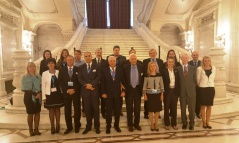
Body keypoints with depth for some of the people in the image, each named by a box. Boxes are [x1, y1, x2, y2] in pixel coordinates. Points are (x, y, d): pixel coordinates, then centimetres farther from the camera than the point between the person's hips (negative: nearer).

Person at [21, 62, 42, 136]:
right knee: (30, 114, 6)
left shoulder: (39, 76, 4)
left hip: (38, 97, 3)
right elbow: (24, 89, -10)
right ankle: (31, 130, 17)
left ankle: (36, 129, 18)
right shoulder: (25, 77, -3)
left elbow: (41, 86, 7)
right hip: (29, 97, -3)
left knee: (37, 113, 7)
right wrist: (35, 94, -17)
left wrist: (39, 94, -11)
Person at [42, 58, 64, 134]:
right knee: (51, 110, 7)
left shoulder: (58, 72, -2)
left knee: (57, 109, 10)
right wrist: (44, 96, -5)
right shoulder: (44, 73, -2)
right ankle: (52, 127, 18)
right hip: (49, 94, 0)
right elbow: (43, 85, -2)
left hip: (58, 93, 0)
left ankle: (57, 126, 22)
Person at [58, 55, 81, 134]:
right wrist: (67, 90, -9)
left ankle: (77, 126, 21)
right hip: (66, 92, 1)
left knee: (77, 110, 5)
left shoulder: (78, 69, 2)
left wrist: (74, 90, -12)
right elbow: (60, 82, 2)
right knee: (67, 110, 6)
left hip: (76, 92, -1)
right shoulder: (62, 70, 7)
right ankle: (69, 127, 20)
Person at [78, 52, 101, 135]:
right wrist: (86, 85, -16)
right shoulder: (81, 67, 10)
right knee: (87, 109, 7)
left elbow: (98, 77, -5)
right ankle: (88, 126, 20)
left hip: (94, 90, -1)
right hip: (85, 90, 2)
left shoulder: (97, 66, 5)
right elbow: (79, 78, 0)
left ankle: (97, 126, 16)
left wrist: (92, 85, -17)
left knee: (96, 108, 4)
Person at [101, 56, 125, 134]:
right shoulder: (104, 70, -1)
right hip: (108, 94, -1)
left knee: (117, 110, 10)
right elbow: (102, 82, -3)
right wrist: (103, 92, -8)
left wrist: (123, 91, -4)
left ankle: (116, 125, 27)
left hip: (118, 93, 1)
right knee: (109, 111, 8)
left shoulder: (120, 70, 2)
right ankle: (108, 126, 22)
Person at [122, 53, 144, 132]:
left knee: (137, 108, 9)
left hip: (137, 89, 2)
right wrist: (125, 88, -8)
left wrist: (142, 88, 0)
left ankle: (136, 124, 25)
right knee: (129, 108, 8)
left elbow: (143, 78, 5)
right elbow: (123, 79, -3)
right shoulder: (125, 67, -5)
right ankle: (130, 124, 22)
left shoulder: (140, 66, 1)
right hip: (129, 89, -1)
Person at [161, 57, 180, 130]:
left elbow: (178, 82, 7)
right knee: (166, 108, 6)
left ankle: (174, 123, 23)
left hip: (174, 91, 3)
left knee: (174, 108, 10)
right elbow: (162, 82, -5)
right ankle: (167, 124, 18)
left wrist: (178, 92, 1)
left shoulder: (176, 71, 7)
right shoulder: (164, 71, -4)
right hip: (167, 91, -3)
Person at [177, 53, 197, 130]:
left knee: (191, 109, 6)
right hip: (182, 91, 0)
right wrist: (179, 89, -1)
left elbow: (195, 80, 7)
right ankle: (184, 123, 23)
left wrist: (193, 88, 5)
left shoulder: (193, 68, 4)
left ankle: (191, 124, 22)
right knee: (183, 109, 7)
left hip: (191, 91, 0)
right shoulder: (178, 68, 2)